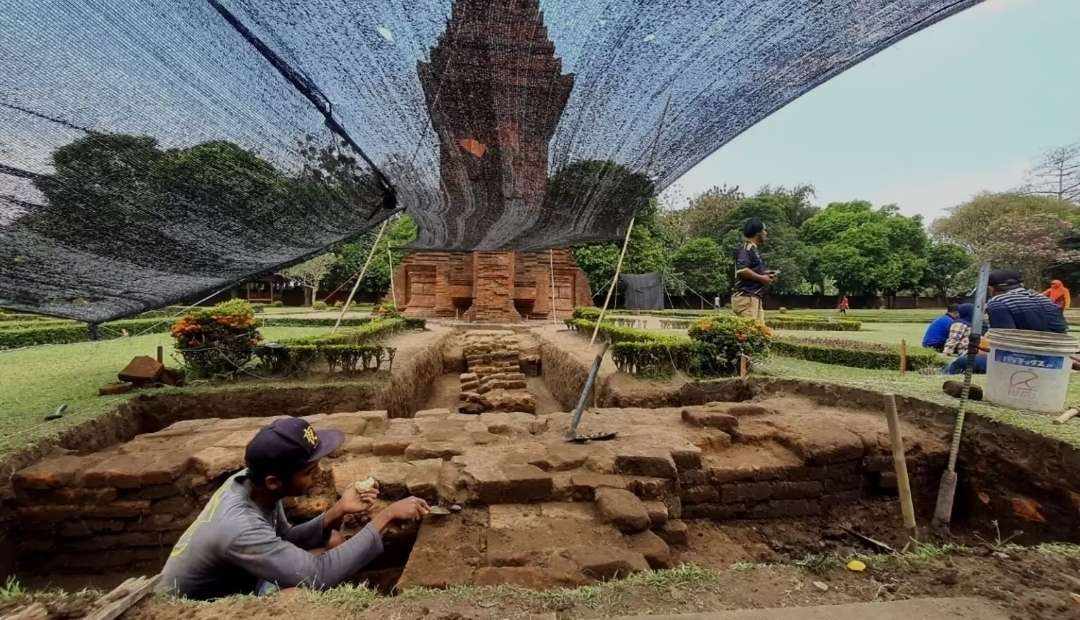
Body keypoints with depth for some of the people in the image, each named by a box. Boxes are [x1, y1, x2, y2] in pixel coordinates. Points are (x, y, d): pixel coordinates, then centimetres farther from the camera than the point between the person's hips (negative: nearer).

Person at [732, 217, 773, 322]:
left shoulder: (754, 249, 20)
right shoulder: (747, 248, -11)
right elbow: (741, 270, -25)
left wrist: (765, 274, 11)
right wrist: (761, 278, -14)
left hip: (755, 298, 10)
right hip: (746, 298, -10)